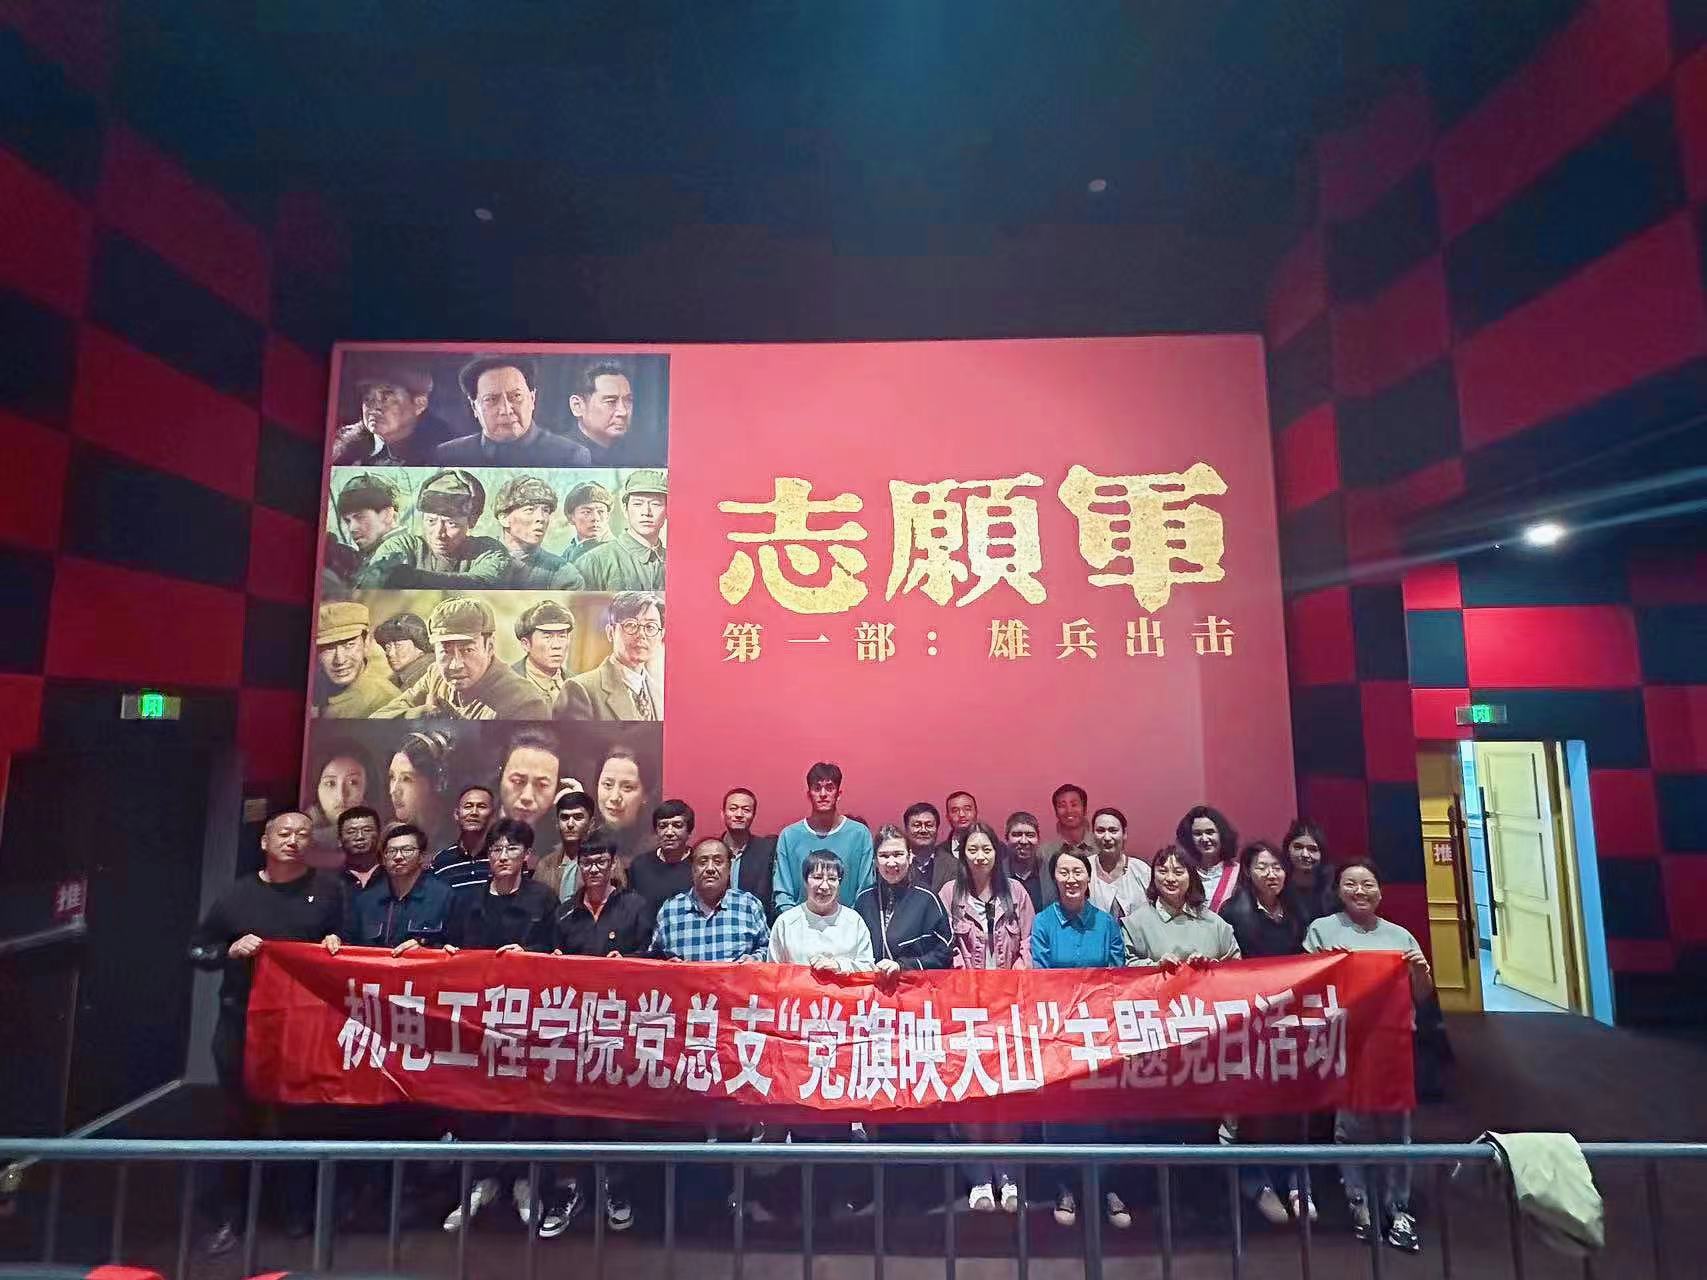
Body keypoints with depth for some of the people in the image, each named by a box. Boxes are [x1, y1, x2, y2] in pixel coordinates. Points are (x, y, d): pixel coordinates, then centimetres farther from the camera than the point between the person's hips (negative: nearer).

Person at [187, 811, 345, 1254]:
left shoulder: (328, 889, -1)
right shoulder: (236, 893, 3)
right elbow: (197, 950, 7)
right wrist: (230, 950, -10)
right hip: (241, 1022, 1)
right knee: (240, 1117, 9)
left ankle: (303, 1209, 27)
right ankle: (228, 1216, 26)